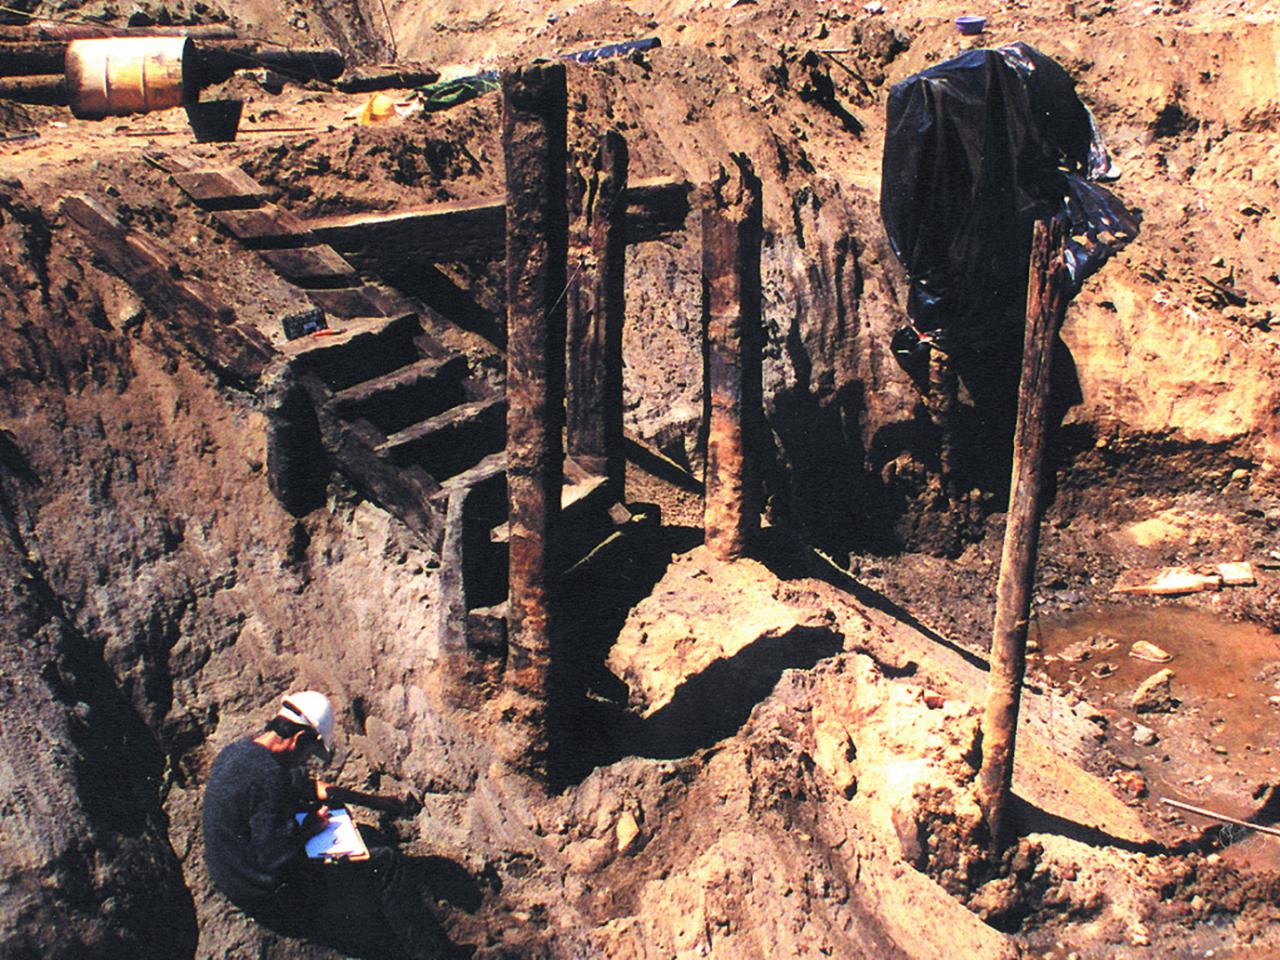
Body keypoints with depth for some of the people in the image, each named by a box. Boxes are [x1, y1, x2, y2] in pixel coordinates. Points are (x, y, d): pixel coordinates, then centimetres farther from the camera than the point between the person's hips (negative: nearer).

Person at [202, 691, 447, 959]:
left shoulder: (236, 750, 0)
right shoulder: (268, 777, -30)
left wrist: (312, 786, 16)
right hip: (265, 895, -10)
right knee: (385, 861, -6)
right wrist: (308, 829, -13)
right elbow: (277, 859, -30)